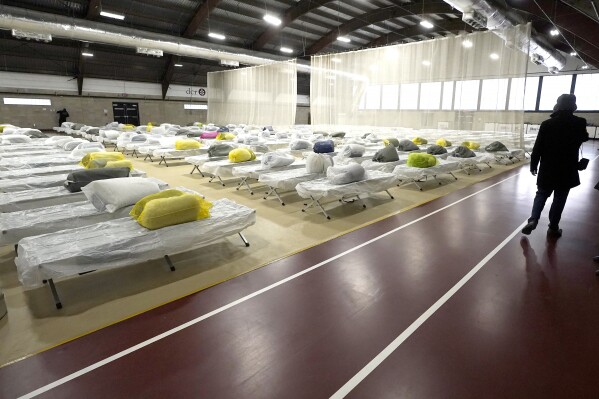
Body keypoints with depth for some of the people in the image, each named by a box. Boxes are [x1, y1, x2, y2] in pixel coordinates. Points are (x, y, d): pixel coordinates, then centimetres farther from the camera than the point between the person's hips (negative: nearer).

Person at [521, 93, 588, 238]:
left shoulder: (547, 124, -7)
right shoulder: (580, 123, -6)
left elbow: (538, 147, -6)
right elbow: (584, 138, 15)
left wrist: (533, 165, 3)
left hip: (547, 169, 0)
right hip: (567, 170, 0)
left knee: (541, 195, 13)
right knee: (559, 199, 9)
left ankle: (533, 219, -3)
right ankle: (553, 228, 14)